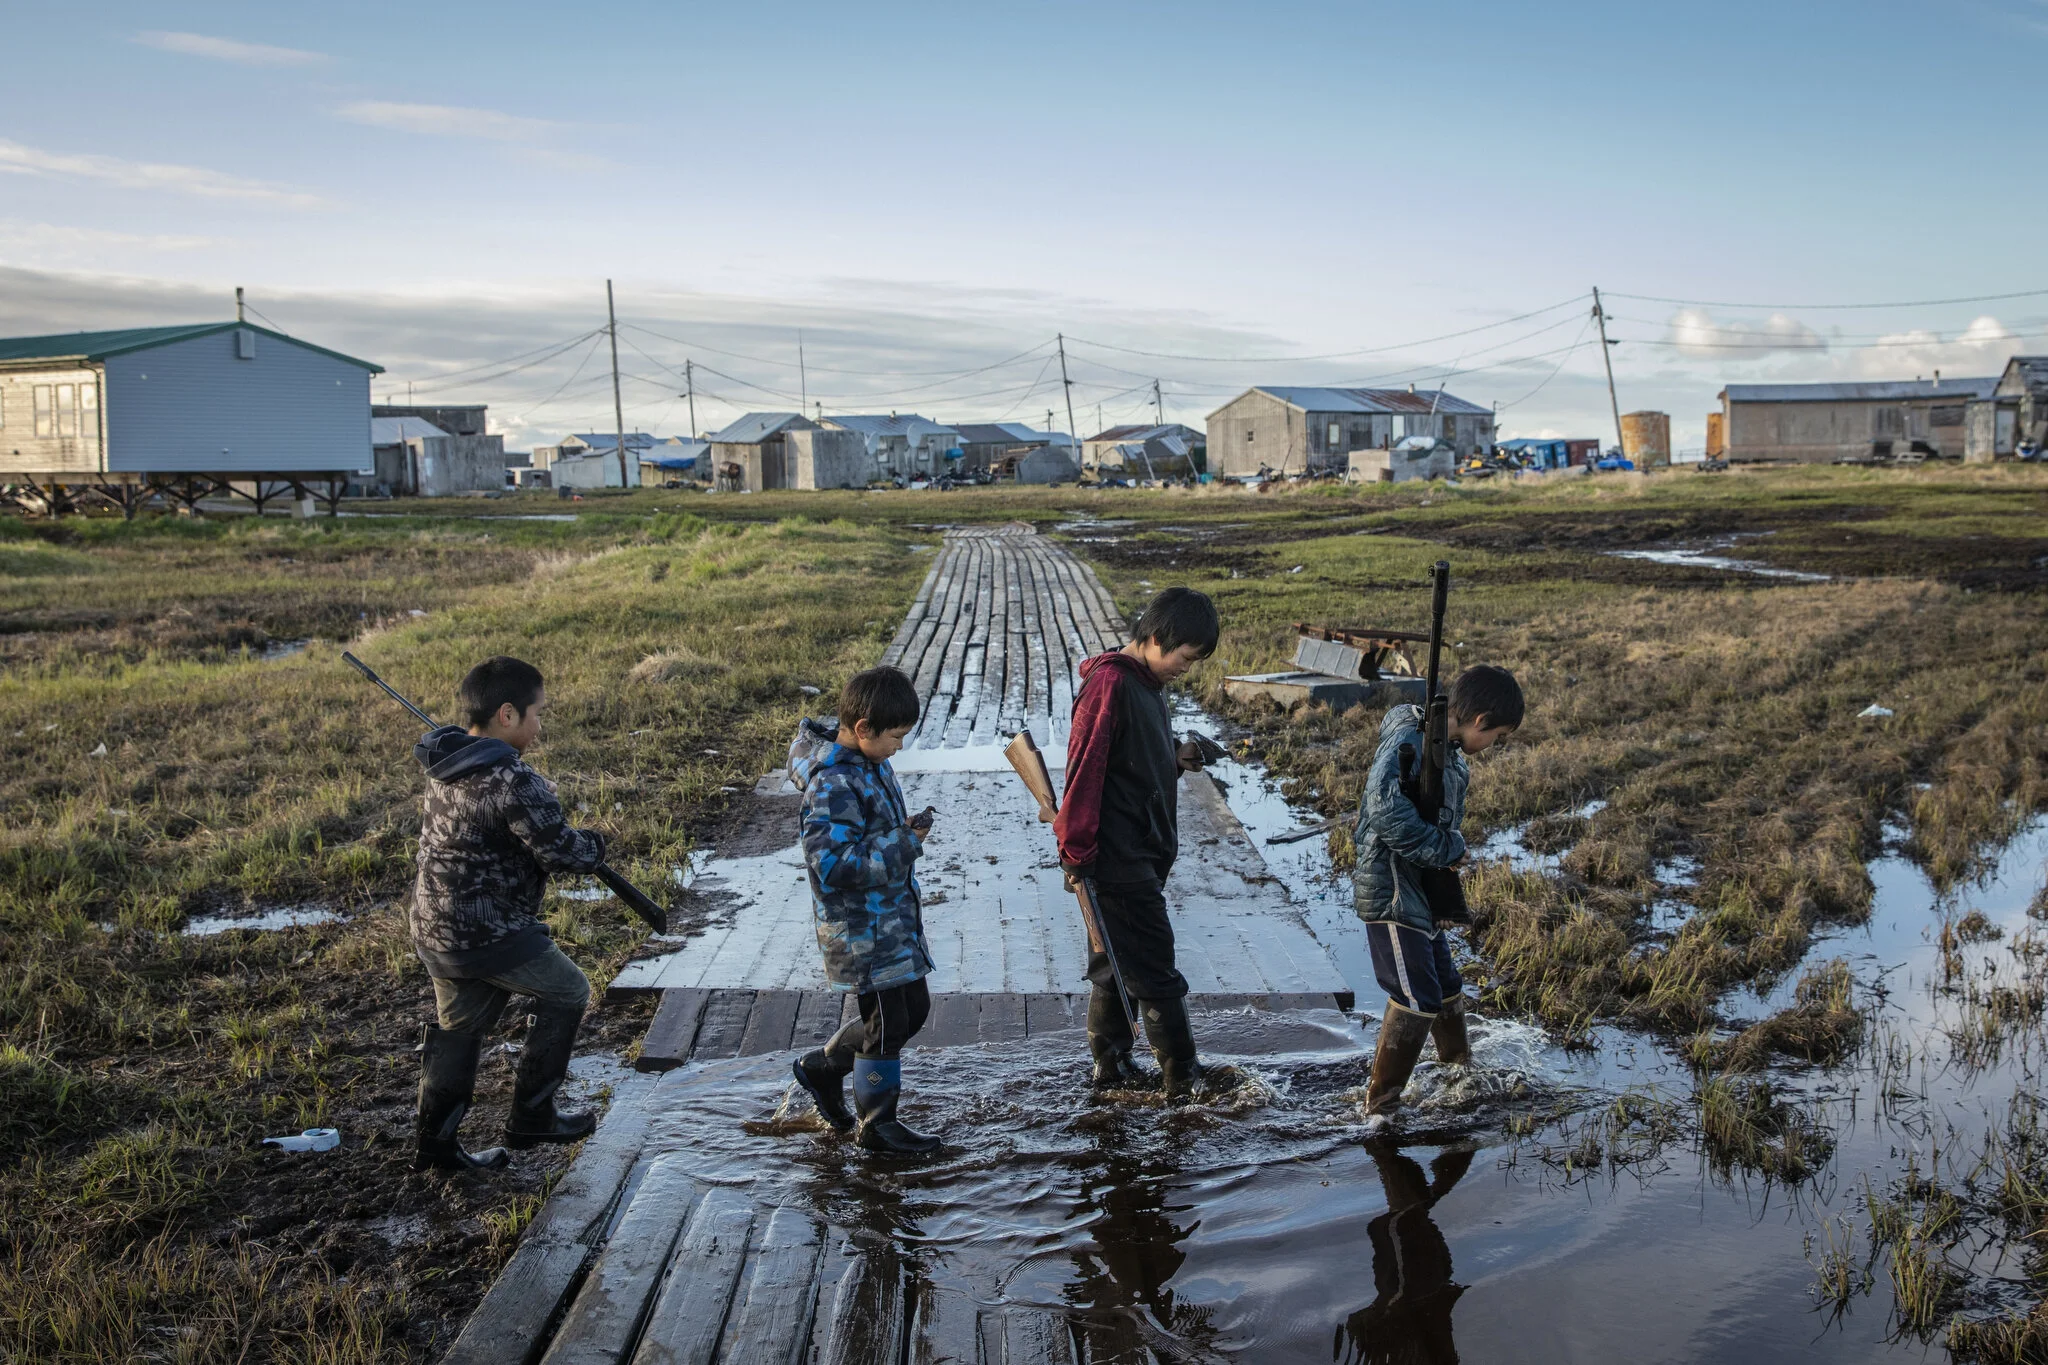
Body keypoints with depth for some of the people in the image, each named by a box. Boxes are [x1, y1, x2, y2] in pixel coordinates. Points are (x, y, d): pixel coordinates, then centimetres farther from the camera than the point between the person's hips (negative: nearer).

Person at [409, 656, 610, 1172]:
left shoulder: (444, 764, 3)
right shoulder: (513, 782, -25)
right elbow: (562, 852, -22)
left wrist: (543, 799, 4)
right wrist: (593, 843, -1)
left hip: (433, 931, 8)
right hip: (491, 936, -8)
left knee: (460, 1026, 22)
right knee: (566, 992, 14)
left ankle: (434, 1143, 30)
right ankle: (530, 1117, 20)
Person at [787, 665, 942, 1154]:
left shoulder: (870, 761, 6)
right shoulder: (833, 785, -25)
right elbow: (833, 864, -30)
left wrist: (905, 831, 5)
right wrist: (903, 842, -27)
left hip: (894, 917, 10)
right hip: (862, 928, -10)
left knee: (914, 1008, 19)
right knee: (889, 1024, 2)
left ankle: (821, 1067, 34)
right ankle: (877, 1124, 22)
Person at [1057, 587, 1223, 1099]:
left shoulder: (1147, 683, 14)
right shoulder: (1110, 682, -17)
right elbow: (1085, 769, -19)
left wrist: (1177, 759, 3)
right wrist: (1077, 852, -19)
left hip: (1142, 854, 10)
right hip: (1118, 859, -10)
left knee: (1115, 965, 16)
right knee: (1157, 974, -3)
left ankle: (1112, 1066, 26)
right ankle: (1184, 1080, 4)